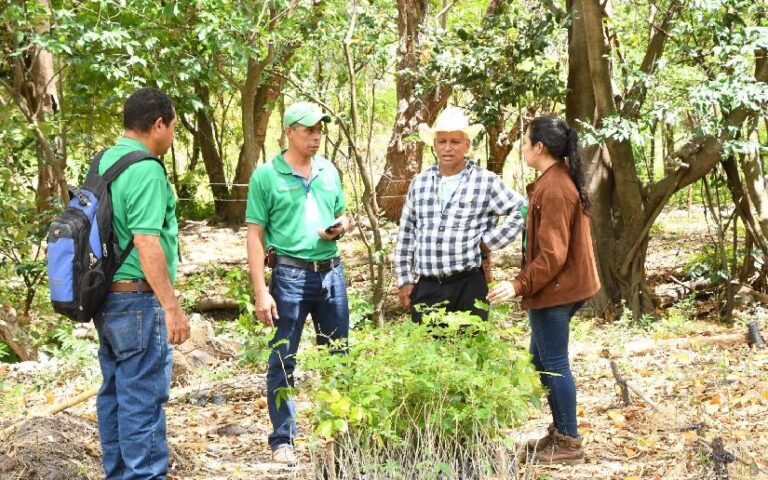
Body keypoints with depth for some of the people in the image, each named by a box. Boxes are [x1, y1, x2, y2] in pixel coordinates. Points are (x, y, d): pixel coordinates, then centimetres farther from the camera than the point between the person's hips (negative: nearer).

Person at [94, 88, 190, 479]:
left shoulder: (103, 163, 10)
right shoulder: (145, 170, -18)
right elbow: (146, 244, -23)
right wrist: (172, 307, -21)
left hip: (106, 296, 9)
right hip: (138, 300, -9)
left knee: (114, 393, 15)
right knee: (143, 398, -5)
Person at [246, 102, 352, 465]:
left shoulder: (329, 171, 9)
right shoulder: (266, 176, -5)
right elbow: (255, 236, -6)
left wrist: (341, 227, -4)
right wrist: (260, 291, -12)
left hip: (332, 272, 5)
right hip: (290, 275, -5)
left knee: (338, 355, 10)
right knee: (283, 361, 2)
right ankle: (282, 439, 12)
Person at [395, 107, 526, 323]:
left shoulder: (486, 182, -2)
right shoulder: (419, 183, 10)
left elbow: (522, 212, -4)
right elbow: (406, 236, 13)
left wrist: (489, 242, -7)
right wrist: (405, 280, 9)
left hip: (468, 286, -3)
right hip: (426, 287, 3)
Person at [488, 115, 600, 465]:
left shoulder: (552, 189, -21)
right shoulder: (565, 178, 11)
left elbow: (552, 254, -24)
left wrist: (519, 285, -22)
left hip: (554, 289, -10)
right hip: (566, 284, 10)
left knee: (554, 364, -1)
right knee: (541, 359, 18)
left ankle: (569, 443, 8)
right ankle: (559, 432, 26)